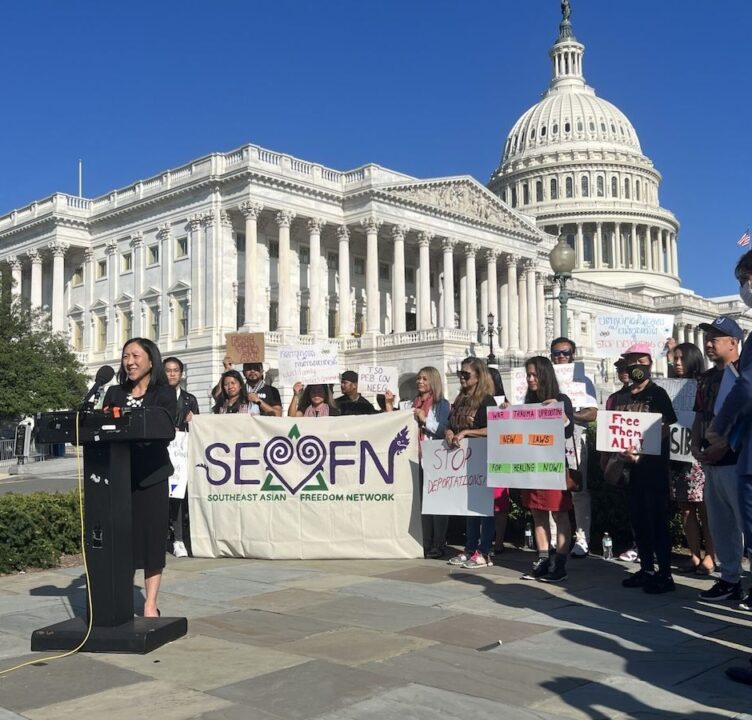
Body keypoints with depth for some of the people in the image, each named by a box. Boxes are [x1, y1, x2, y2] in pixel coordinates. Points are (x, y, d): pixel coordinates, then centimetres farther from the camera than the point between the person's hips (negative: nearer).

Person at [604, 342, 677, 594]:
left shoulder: (658, 394, -4)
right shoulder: (622, 397, 12)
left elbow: (664, 430, -11)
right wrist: (608, 454, 5)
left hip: (653, 464, -6)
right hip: (630, 465, 6)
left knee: (657, 518, -4)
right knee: (638, 518, 10)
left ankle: (665, 574, 0)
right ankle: (647, 569, 21)